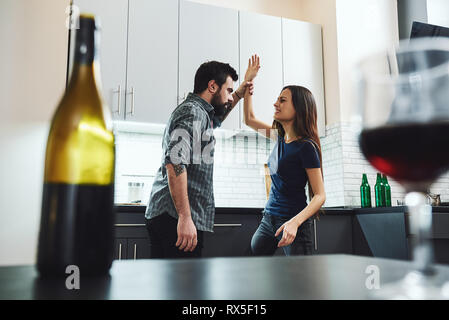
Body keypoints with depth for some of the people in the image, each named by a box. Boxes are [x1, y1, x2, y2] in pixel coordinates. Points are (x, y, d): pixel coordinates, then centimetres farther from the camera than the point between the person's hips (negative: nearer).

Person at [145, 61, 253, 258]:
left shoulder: (198, 112, 22)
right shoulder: (193, 113, -10)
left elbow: (215, 119, 47)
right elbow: (175, 163, -23)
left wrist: (239, 94, 39)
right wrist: (185, 217, -27)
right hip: (176, 218, -10)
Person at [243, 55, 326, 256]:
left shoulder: (306, 147, -15)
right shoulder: (281, 137, 6)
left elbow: (320, 195, -16)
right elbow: (249, 119, 21)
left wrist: (295, 222, -31)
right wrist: (248, 82, 14)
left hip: (294, 223, -7)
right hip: (269, 218, 8)